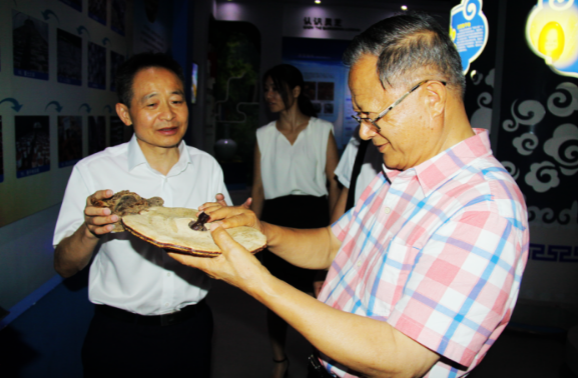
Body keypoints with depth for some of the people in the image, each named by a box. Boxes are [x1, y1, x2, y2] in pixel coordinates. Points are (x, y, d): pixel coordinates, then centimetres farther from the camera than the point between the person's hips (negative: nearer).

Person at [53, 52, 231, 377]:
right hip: (120, 337, -2)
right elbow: (65, 267, -10)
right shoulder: (92, 171, -13)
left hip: (192, 327, 3)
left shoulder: (207, 166, -3)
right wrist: (90, 230, -30)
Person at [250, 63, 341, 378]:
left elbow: (335, 184, 1)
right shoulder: (264, 135, 9)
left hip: (312, 215, -2)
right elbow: (258, 187, 9)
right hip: (275, 219, 3)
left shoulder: (322, 131, 2)